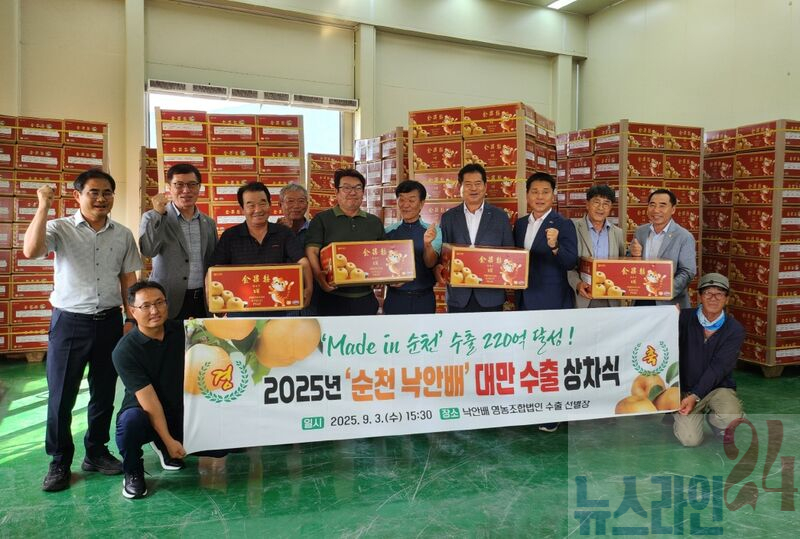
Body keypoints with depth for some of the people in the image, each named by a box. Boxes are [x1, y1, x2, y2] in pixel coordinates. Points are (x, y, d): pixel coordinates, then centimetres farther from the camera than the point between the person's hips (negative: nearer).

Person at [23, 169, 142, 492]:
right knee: (61, 396, 4)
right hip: (70, 321, -3)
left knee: (104, 393, 12)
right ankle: (59, 463, 19)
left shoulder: (123, 235, 6)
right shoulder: (59, 228, -4)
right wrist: (43, 207, -22)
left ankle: (96, 452, 29)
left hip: (109, 321, 3)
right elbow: (31, 251, -23)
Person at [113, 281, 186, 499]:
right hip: (146, 416, -4)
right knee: (132, 420, -38)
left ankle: (163, 449, 17)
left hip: (181, 412, 5)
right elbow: (148, 400, -20)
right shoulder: (125, 350, -17)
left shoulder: (182, 331, -4)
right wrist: (169, 440, -21)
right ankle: (133, 473, -4)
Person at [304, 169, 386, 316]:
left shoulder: (374, 222, 15)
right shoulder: (322, 220, 4)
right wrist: (319, 277, -22)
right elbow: (312, 251, -5)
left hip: (366, 297, 4)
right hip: (333, 299, -3)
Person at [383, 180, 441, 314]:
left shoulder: (433, 232, -2)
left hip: (423, 299, 0)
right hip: (395, 298, 1)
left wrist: (427, 244, -33)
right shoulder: (388, 232, 1)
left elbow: (430, 263, -14)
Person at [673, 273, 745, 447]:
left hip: (719, 387, 1)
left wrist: (695, 396, -23)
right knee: (690, 439, -18)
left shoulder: (735, 330, -6)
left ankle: (716, 422, 8)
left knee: (731, 418, -30)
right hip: (685, 387, -1)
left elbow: (718, 367, -14)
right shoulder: (684, 319, -5)